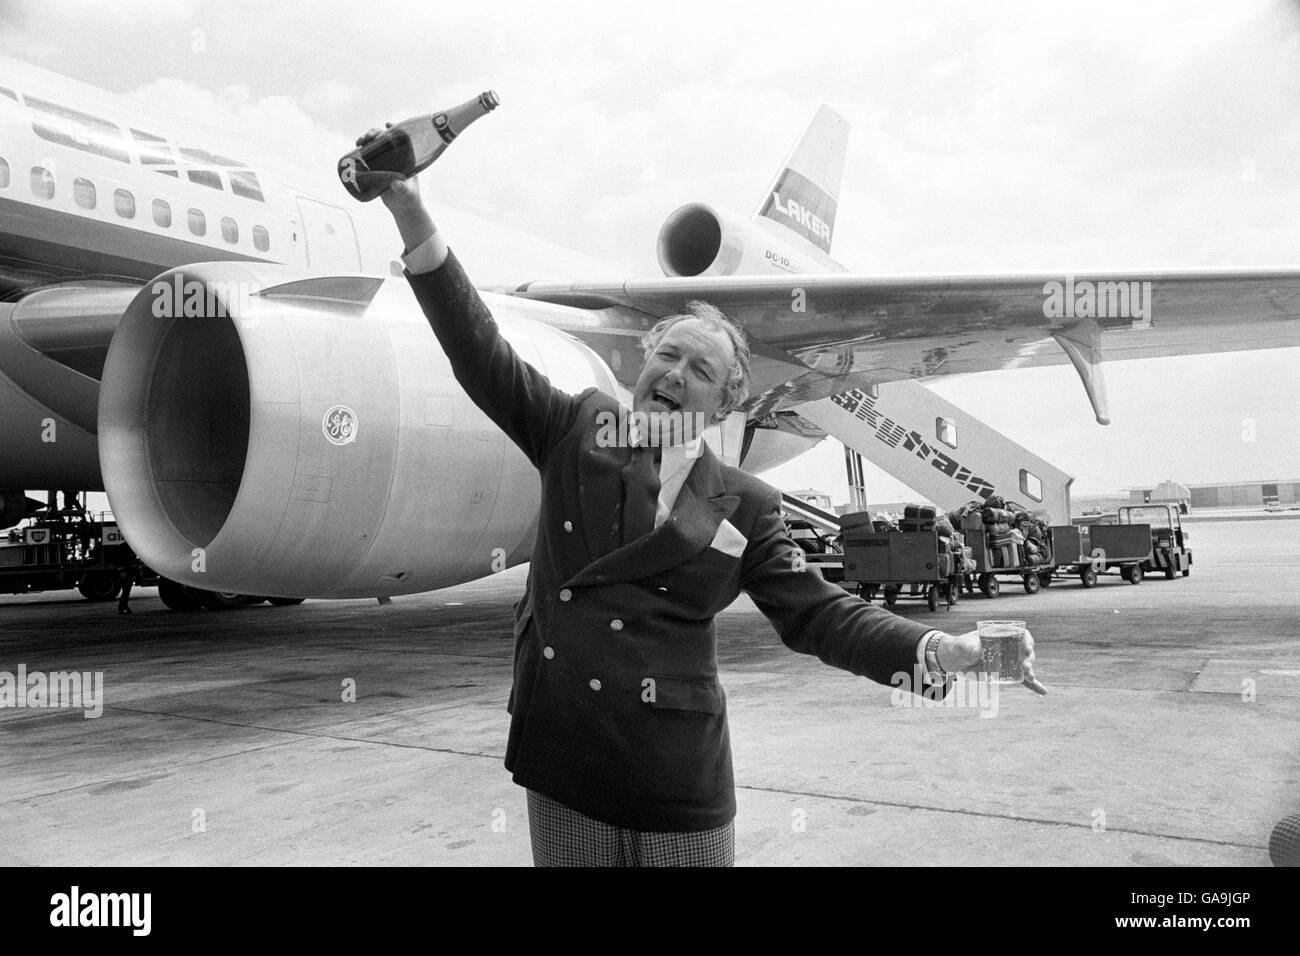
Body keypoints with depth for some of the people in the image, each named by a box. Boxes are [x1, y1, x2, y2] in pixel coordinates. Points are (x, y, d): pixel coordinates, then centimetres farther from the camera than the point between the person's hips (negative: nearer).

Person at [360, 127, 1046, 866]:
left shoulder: (745, 505, 1)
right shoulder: (579, 429, 2)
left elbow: (818, 614, -1)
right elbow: (480, 352, -3)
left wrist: (951, 651, -15)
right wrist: (410, 209, -10)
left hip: (679, 778, 0)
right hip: (562, 761, 1)